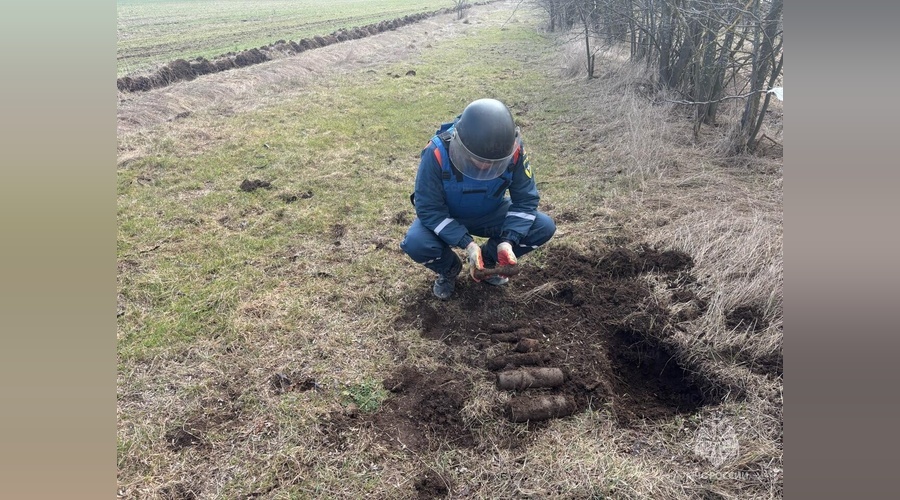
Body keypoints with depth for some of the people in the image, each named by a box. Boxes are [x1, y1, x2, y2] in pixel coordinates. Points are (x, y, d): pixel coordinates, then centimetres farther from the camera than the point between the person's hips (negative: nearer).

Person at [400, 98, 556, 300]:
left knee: (544, 227, -17)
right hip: (443, 217, -2)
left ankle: (488, 260, 7)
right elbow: (428, 209, -27)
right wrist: (467, 243, -36)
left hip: (490, 214, 2)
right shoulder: (438, 152, -35)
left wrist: (508, 240, -32)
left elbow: (526, 200, -17)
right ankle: (449, 269, 4)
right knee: (416, 243, -33)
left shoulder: (514, 151, -28)